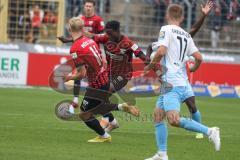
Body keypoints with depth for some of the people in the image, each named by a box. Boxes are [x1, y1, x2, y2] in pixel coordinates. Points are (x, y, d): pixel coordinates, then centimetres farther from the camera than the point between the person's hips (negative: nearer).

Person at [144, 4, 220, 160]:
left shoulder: (166, 29, -4)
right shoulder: (187, 35, 14)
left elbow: (161, 52, -17)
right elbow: (199, 58, 10)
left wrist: (149, 66, 0)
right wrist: (193, 69, 32)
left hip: (172, 82, -8)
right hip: (182, 81, 8)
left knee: (174, 120, -18)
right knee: (158, 115, 12)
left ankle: (209, 131, -20)